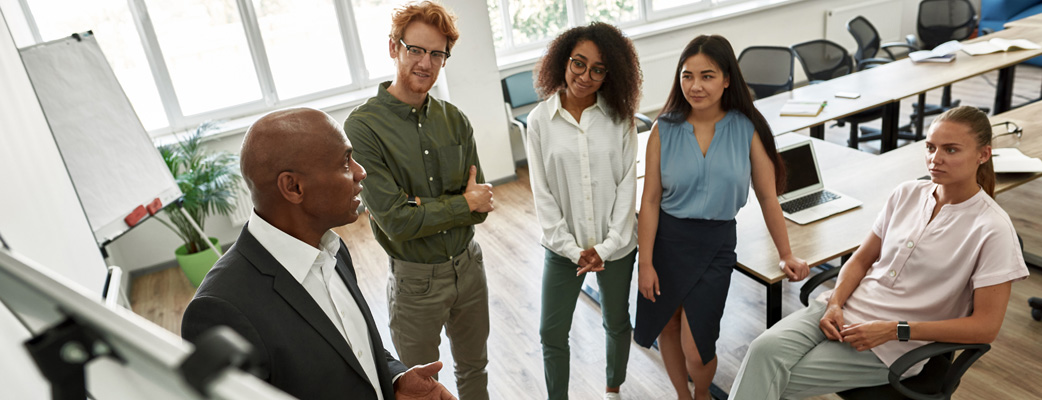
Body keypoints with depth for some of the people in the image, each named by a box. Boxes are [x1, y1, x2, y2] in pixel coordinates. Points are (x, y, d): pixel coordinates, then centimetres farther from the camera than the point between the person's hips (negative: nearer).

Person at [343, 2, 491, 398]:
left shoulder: (455, 120, -4)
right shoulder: (363, 126, -19)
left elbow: (480, 208, -5)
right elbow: (395, 222, -23)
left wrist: (421, 208, -19)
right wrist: (463, 204, -13)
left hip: (468, 265, 4)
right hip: (416, 280, -4)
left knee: (474, 368, 25)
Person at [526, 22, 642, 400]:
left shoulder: (619, 118, -6)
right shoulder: (540, 120, -7)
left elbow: (627, 184, -7)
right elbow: (542, 193, -6)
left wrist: (607, 247, -13)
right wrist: (572, 248, -11)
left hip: (615, 245, 1)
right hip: (564, 246, 0)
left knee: (617, 323, 19)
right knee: (552, 333, 7)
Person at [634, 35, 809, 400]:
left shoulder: (747, 130, -6)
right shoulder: (665, 130, -5)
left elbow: (768, 197, 2)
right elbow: (651, 199, -4)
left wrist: (786, 255, 5)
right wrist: (645, 262, -6)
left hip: (715, 244, -1)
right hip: (666, 240, 2)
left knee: (696, 349, -3)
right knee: (666, 327, 16)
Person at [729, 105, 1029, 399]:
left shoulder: (992, 229, -10)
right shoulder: (907, 194, 6)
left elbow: (985, 327, -12)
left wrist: (895, 331, -17)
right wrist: (835, 304, -5)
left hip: (895, 348, -4)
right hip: (845, 309, 5)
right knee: (766, 347, -25)